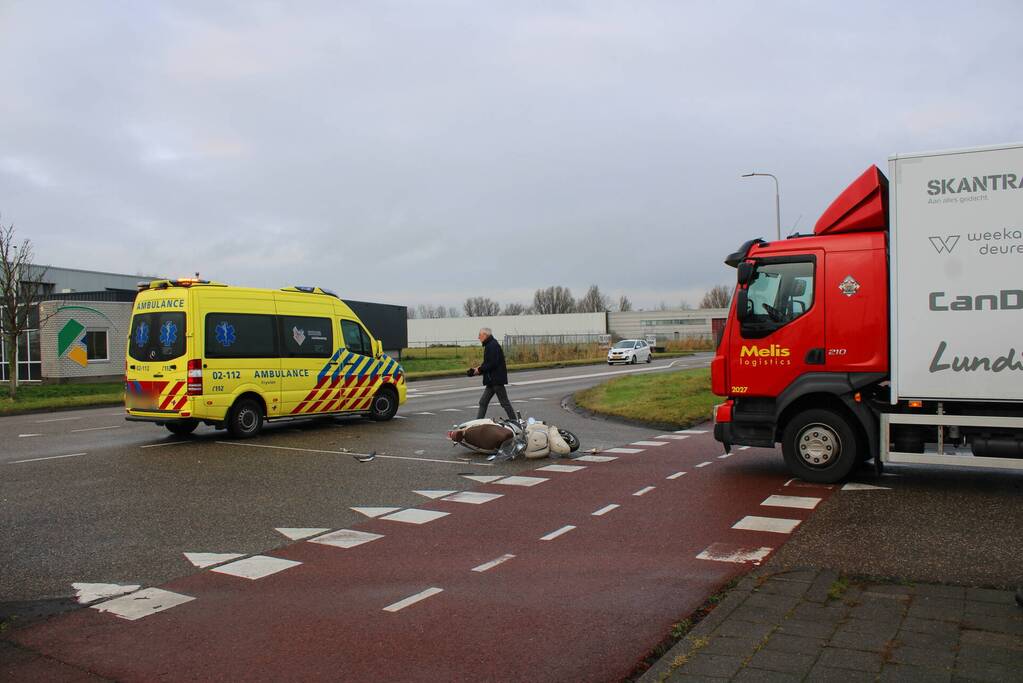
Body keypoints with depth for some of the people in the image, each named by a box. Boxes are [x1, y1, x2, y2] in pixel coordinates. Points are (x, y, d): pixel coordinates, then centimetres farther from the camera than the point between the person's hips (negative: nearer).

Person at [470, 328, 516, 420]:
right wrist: (478, 369, 6)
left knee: (504, 402, -2)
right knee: (483, 402, 9)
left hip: (497, 379, -10)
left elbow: (493, 363, -24)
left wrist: (480, 369, -15)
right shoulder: (489, 345, 16)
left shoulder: (493, 346, -16)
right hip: (492, 380, 10)